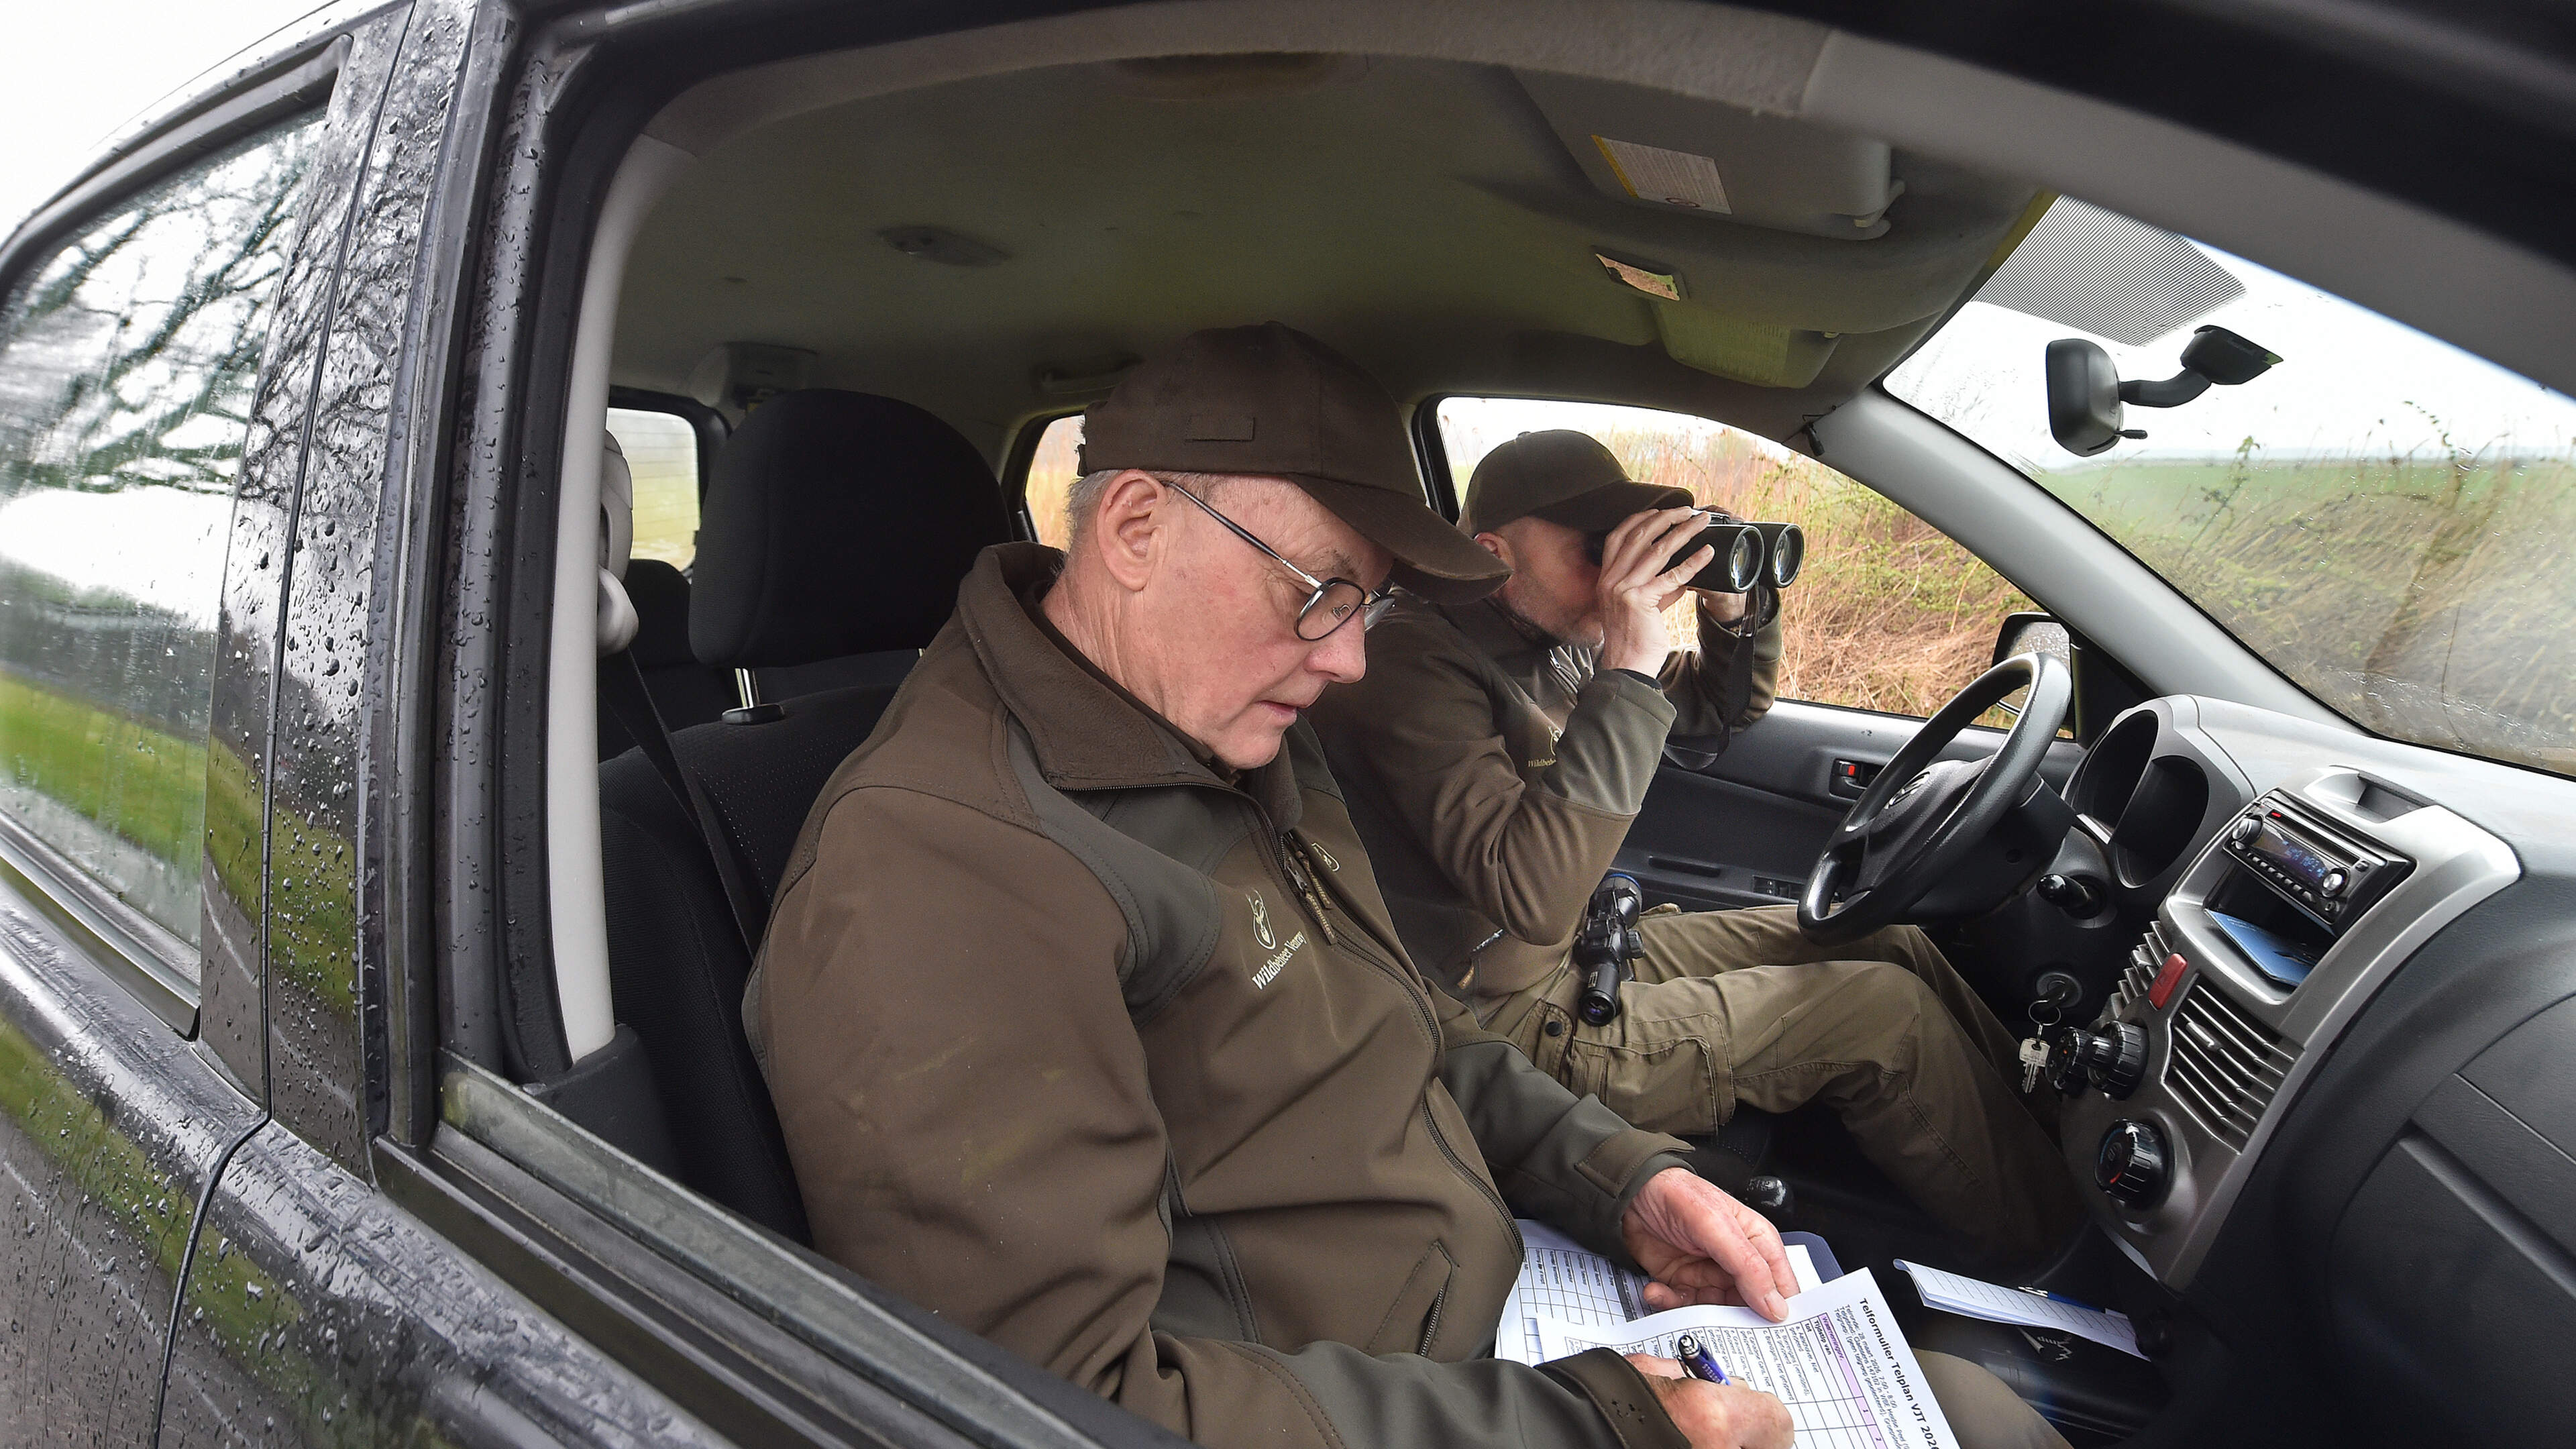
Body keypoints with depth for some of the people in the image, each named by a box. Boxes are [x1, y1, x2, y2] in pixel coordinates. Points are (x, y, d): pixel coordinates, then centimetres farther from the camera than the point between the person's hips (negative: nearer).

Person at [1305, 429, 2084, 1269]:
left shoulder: (1558, 634, 2)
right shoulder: (1416, 659, -24)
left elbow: (1724, 708, 17)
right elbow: (1533, 898, -36)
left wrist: (1732, 612, -5)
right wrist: (1626, 673, -35)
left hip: (1587, 948, 9)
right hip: (1518, 1020, -9)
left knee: (1885, 938, 9)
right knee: (1885, 1011, -11)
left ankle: (2039, 1122, 27)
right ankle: (2039, 1248, 11)